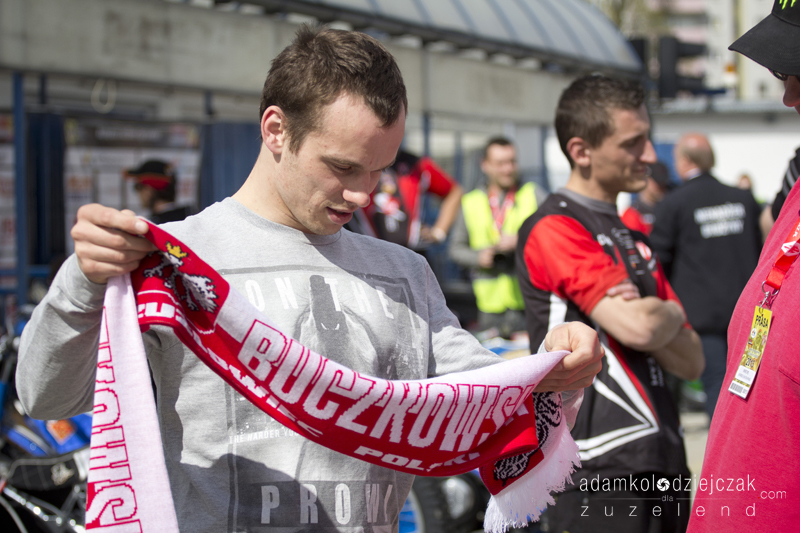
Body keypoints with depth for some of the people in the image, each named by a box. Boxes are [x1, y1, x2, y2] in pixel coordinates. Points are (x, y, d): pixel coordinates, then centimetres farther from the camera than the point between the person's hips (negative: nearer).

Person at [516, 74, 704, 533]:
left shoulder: (634, 242, 18)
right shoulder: (554, 228, -9)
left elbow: (692, 362, 12)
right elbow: (639, 328, -20)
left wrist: (648, 316, -8)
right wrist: (672, 313, 3)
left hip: (663, 461, 8)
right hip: (599, 474, -8)